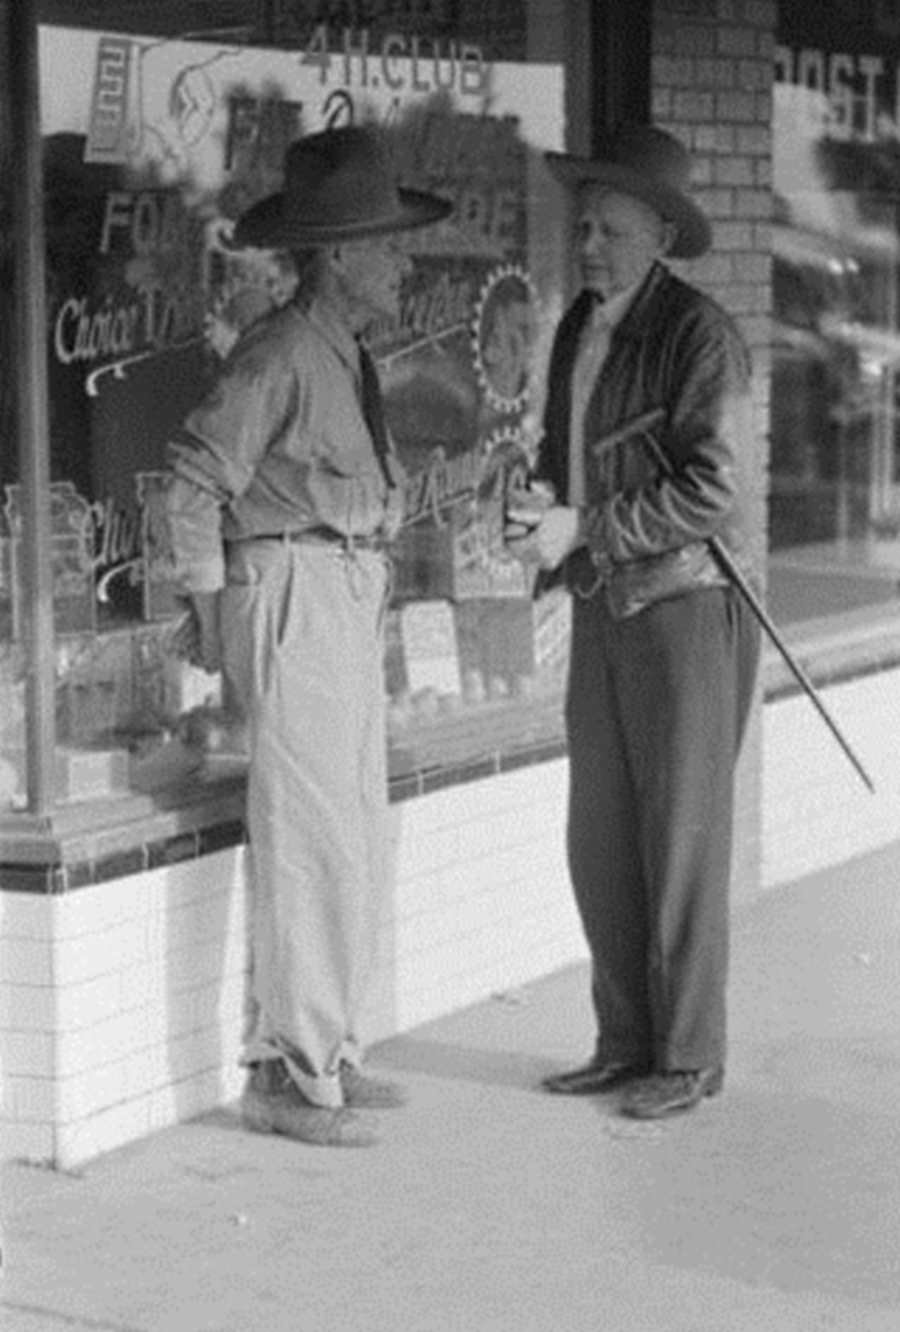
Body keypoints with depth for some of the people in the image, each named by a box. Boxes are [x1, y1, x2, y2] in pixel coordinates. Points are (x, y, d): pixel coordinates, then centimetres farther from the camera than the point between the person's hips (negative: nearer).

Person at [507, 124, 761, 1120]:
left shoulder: (699, 336, -13)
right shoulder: (578, 329, 12)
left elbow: (714, 489, -19)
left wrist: (583, 529, -18)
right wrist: (538, 504, 1)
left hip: (687, 601, -7)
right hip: (602, 606, 8)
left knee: (681, 839, -1)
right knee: (599, 840, 9)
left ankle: (689, 1059, 9)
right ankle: (625, 1044, 20)